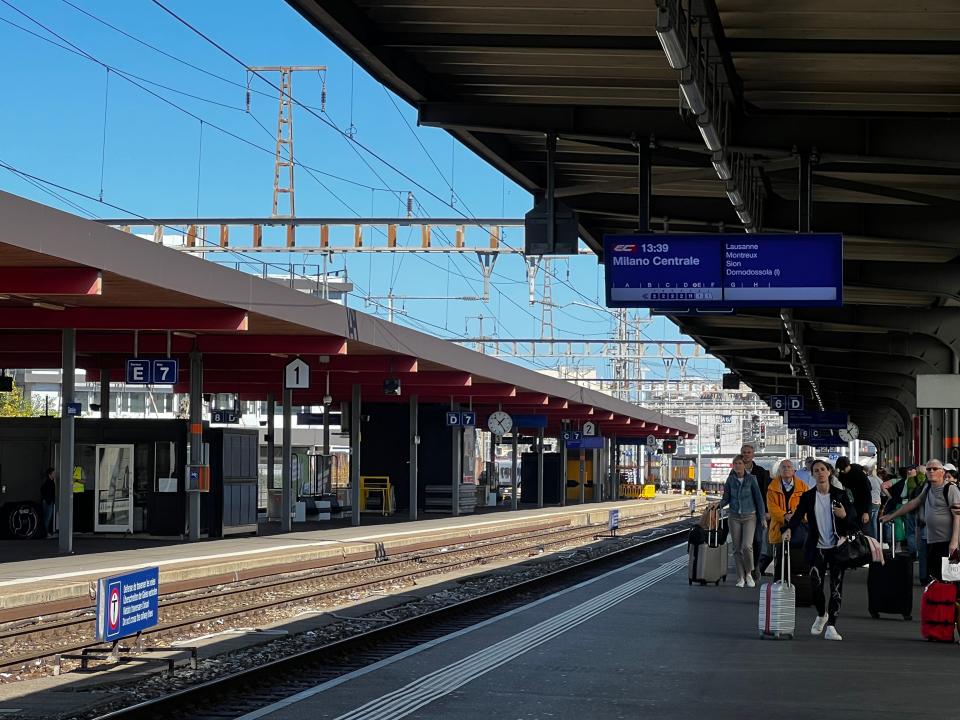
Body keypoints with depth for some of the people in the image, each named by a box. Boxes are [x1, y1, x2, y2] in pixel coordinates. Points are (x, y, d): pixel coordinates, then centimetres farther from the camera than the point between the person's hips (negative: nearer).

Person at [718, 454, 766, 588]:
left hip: (749, 516, -2)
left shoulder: (751, 479, -4)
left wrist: (762, 517, 0)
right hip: (735, 517, 2)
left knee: (747, 546, -16)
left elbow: (758, 499, 0)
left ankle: (749, 574, 4)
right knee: (737, 548, 1)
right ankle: (741, 578, 11)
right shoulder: (730, 479, 1)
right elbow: (726, 498, 8)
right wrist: (719, 505, -13)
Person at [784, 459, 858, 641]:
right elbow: (798, 515, -10)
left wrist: (845, 516, -18)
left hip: (837, 547, 0)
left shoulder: (840, 494, 2)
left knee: (836, 588, -3)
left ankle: (831, 626, 1)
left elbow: (853, 516, 6)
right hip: (817, 548, 0)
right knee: (816, 585, -2)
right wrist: (789, 529, -30)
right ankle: (821, 615, 28)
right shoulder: (808, 496, 2)